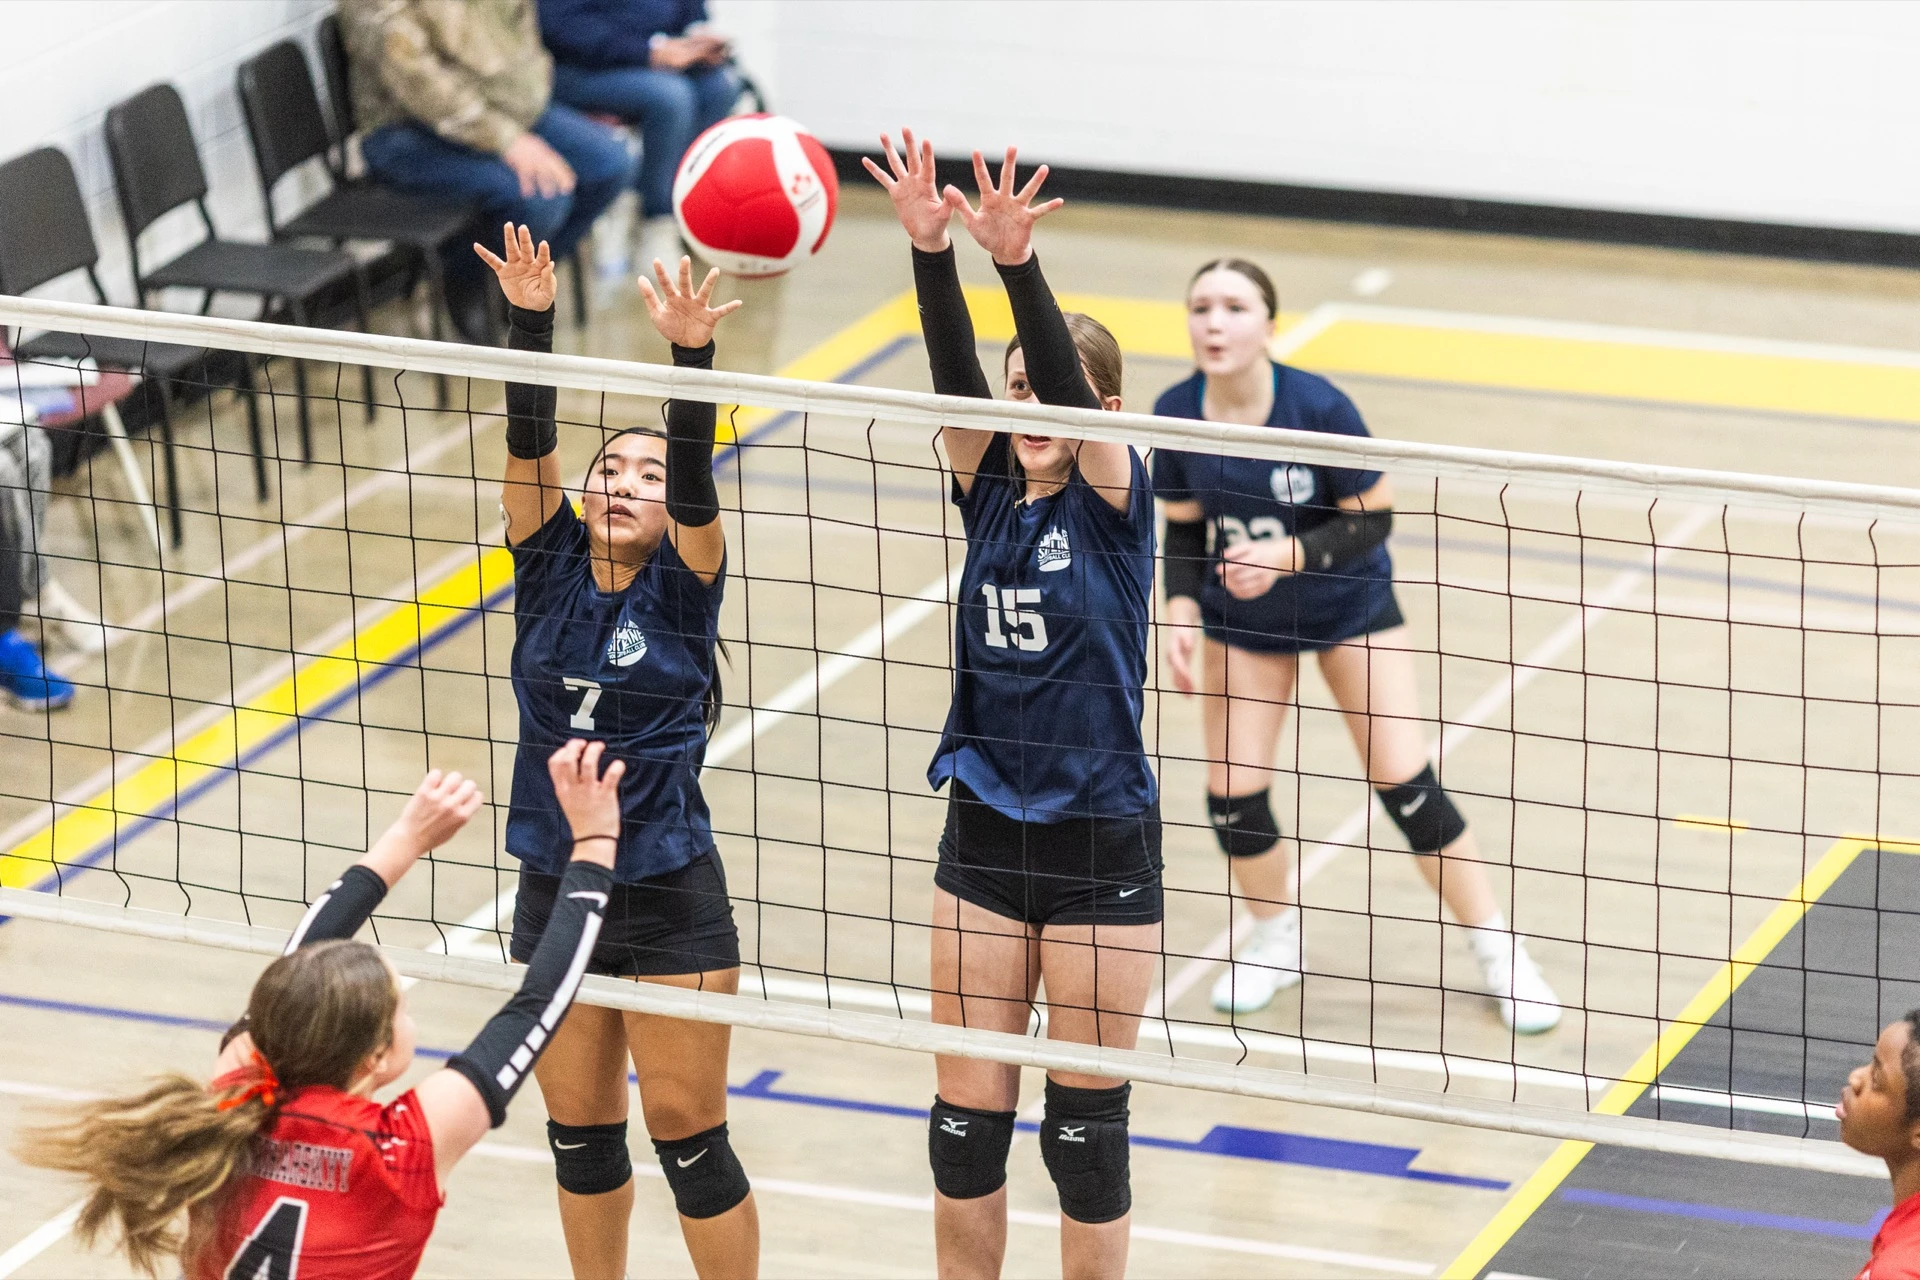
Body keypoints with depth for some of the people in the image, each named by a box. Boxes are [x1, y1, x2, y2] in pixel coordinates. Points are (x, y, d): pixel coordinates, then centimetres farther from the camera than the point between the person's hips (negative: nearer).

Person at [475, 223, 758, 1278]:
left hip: (670, 902, -4)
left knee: (689, 1142, 0)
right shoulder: (550, 572, 2)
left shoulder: (682, 589, -5)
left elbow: (697, 475, -21)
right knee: (580, 1136, 14)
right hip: (553, 893, 4)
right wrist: (529, 319, -23)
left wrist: (693, 353, -36)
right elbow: (528, 444, -9)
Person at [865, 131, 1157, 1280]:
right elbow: (956, 368, -13)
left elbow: (1068, 376, -25)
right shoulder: (989, 484, 3)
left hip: (1103, 848, -4)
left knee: (1086, 1121, 5)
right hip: (985, 837, 4)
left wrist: (1018, 263, -41)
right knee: (966, 1118, 7)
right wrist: (930, 249, -30)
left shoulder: (1115, 496, -8)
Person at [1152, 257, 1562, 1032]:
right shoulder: (1177, 413, -16)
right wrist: (1182, 606, -17)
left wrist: (1292, 553, -34)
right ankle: (1276, 938, 27)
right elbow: (1184, 526, -1)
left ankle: (1497, 951, 10)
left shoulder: (1318, 408, -27)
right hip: (1242, 617, 3)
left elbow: (1373, 519, -19)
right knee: (1232, 795, -2)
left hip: (1348, 607, -3)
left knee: (1403, 782, -6)